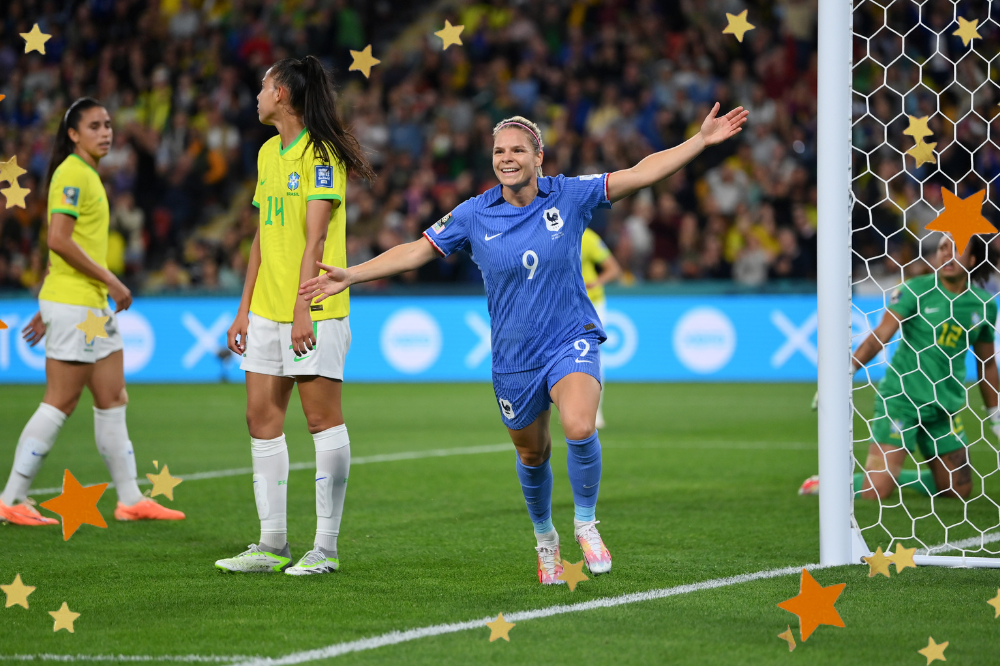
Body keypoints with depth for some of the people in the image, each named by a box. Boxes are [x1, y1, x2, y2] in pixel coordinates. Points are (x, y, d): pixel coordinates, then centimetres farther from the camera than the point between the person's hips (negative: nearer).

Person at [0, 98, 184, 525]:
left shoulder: (88, 174, 17)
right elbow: (58, 240, -21)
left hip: (96, 305, 10)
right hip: (73, 304, -10)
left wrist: (47, 310, 22)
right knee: (60, 403, -7)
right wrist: (110, 280, -18)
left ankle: (130, 499, 13)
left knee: (113, 400, 9)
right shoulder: (72, 174, -12)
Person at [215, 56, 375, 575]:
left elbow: (315, 237, -15)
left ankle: (325, 547, -1)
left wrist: (303, 307, -20)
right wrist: (245, 309, 17)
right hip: (266, 310, 8)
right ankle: (272, 545, 10)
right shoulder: (268, 153, 17)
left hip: (313, 310, -8)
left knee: (322, 417, -4)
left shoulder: (319, 153, -9)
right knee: (262, 417, 5)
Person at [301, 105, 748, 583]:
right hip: (514, 356, 2)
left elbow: (641, 173, -5)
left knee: (579, 427, -28)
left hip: (571, 340, -2)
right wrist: (349, 275, -1)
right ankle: (545, 539, 42)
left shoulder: (569, 196, -5)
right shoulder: (474, 215, -3)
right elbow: (417, 250, 5)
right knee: (532, 454, 14)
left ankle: (585, 522, -5)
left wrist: (702, 140, -11)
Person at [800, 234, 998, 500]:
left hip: (946, 407, 5)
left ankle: (893, 476, 24)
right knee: (875, 491, -14)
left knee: (958, 490, 4)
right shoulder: (915, 289, -7)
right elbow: (880, 336, -12)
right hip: (900, 398, -5)